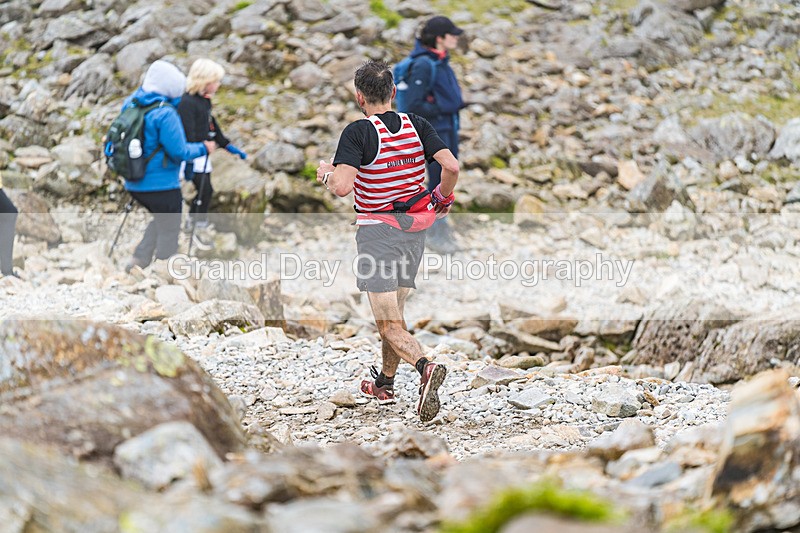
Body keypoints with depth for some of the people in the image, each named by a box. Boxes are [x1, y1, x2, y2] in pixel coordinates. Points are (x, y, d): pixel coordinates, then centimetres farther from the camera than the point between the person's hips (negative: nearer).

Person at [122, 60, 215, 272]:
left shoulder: (130, 103, 1)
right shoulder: (165, 113, -21)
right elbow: (179, 151, -18)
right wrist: (203, 149, -2)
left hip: (134, 183, 7)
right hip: (161, 184, -7)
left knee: (162, 221, 27)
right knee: (169, 231, 11)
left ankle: (139, 259, 17)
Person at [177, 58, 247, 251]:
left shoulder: (204, 100, 10)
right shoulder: (187, 103, -21)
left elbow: (212, 125, 23)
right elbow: (187, 134, -24)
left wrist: (227, 145, 27)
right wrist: (189, 162, -26)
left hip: (203, 154, 10)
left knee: (205, 191, 16)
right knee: (205, 191, -9)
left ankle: (191, 223, 32)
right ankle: (197, 229, 1)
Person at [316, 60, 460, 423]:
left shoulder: (358, 132, -14)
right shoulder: (416, 126, 0)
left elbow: (342, 187, -25)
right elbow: (451, 166, -10)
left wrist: (326, 172, -3)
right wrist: (443, 197, 9)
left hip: (377, 233, -6)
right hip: (414, 230, 6)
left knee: (389, 326, -6)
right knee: (395, 314, 22)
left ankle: (425, 367, -32)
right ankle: (385, 383, 36)